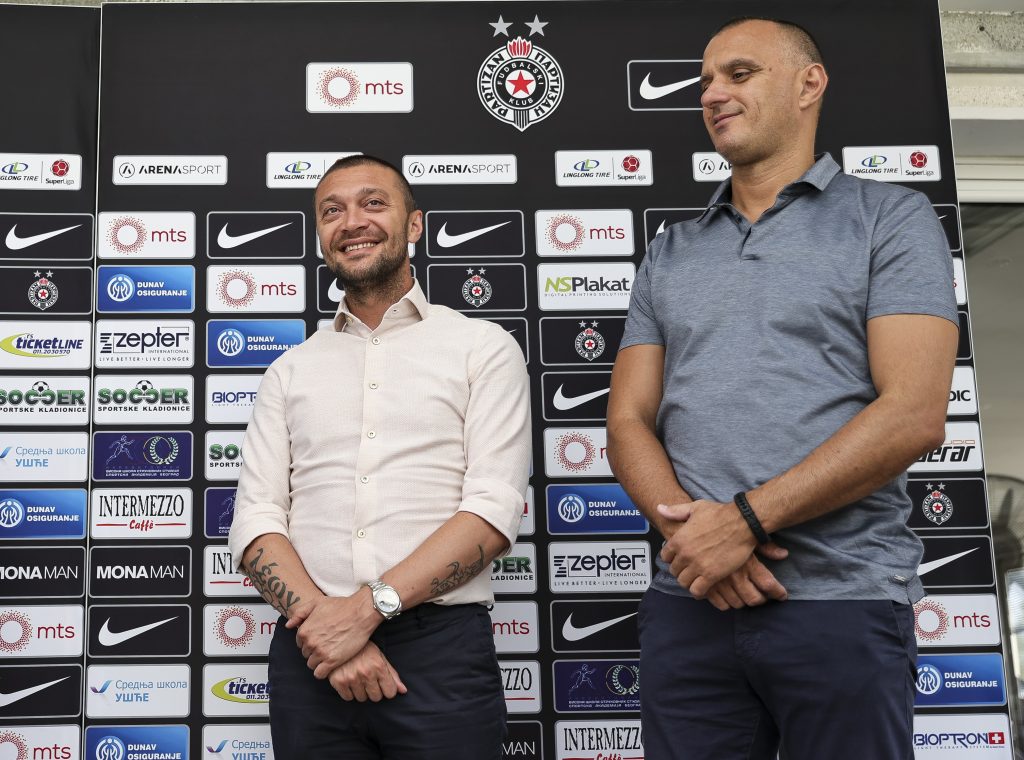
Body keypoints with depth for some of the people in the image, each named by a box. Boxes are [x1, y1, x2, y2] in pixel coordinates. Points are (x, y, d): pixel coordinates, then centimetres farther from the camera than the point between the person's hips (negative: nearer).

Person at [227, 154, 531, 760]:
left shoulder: (483, 347, 4)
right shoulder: (291, 370, 14)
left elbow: (494, 510, -7)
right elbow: (255, 522, 5)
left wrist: (369, 607, -15)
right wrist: (321, 617, -13)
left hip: (442, 647, -2)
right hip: (311, 651, 3)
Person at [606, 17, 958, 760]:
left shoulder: (889, 218, 3)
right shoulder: (670, 253, 16)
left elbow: (914, 415, -9)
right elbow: (629, 422, 9)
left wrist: (745, 519, -14)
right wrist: (694, 531, -11)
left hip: (842, 600, -3)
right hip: (687, 604, 4)